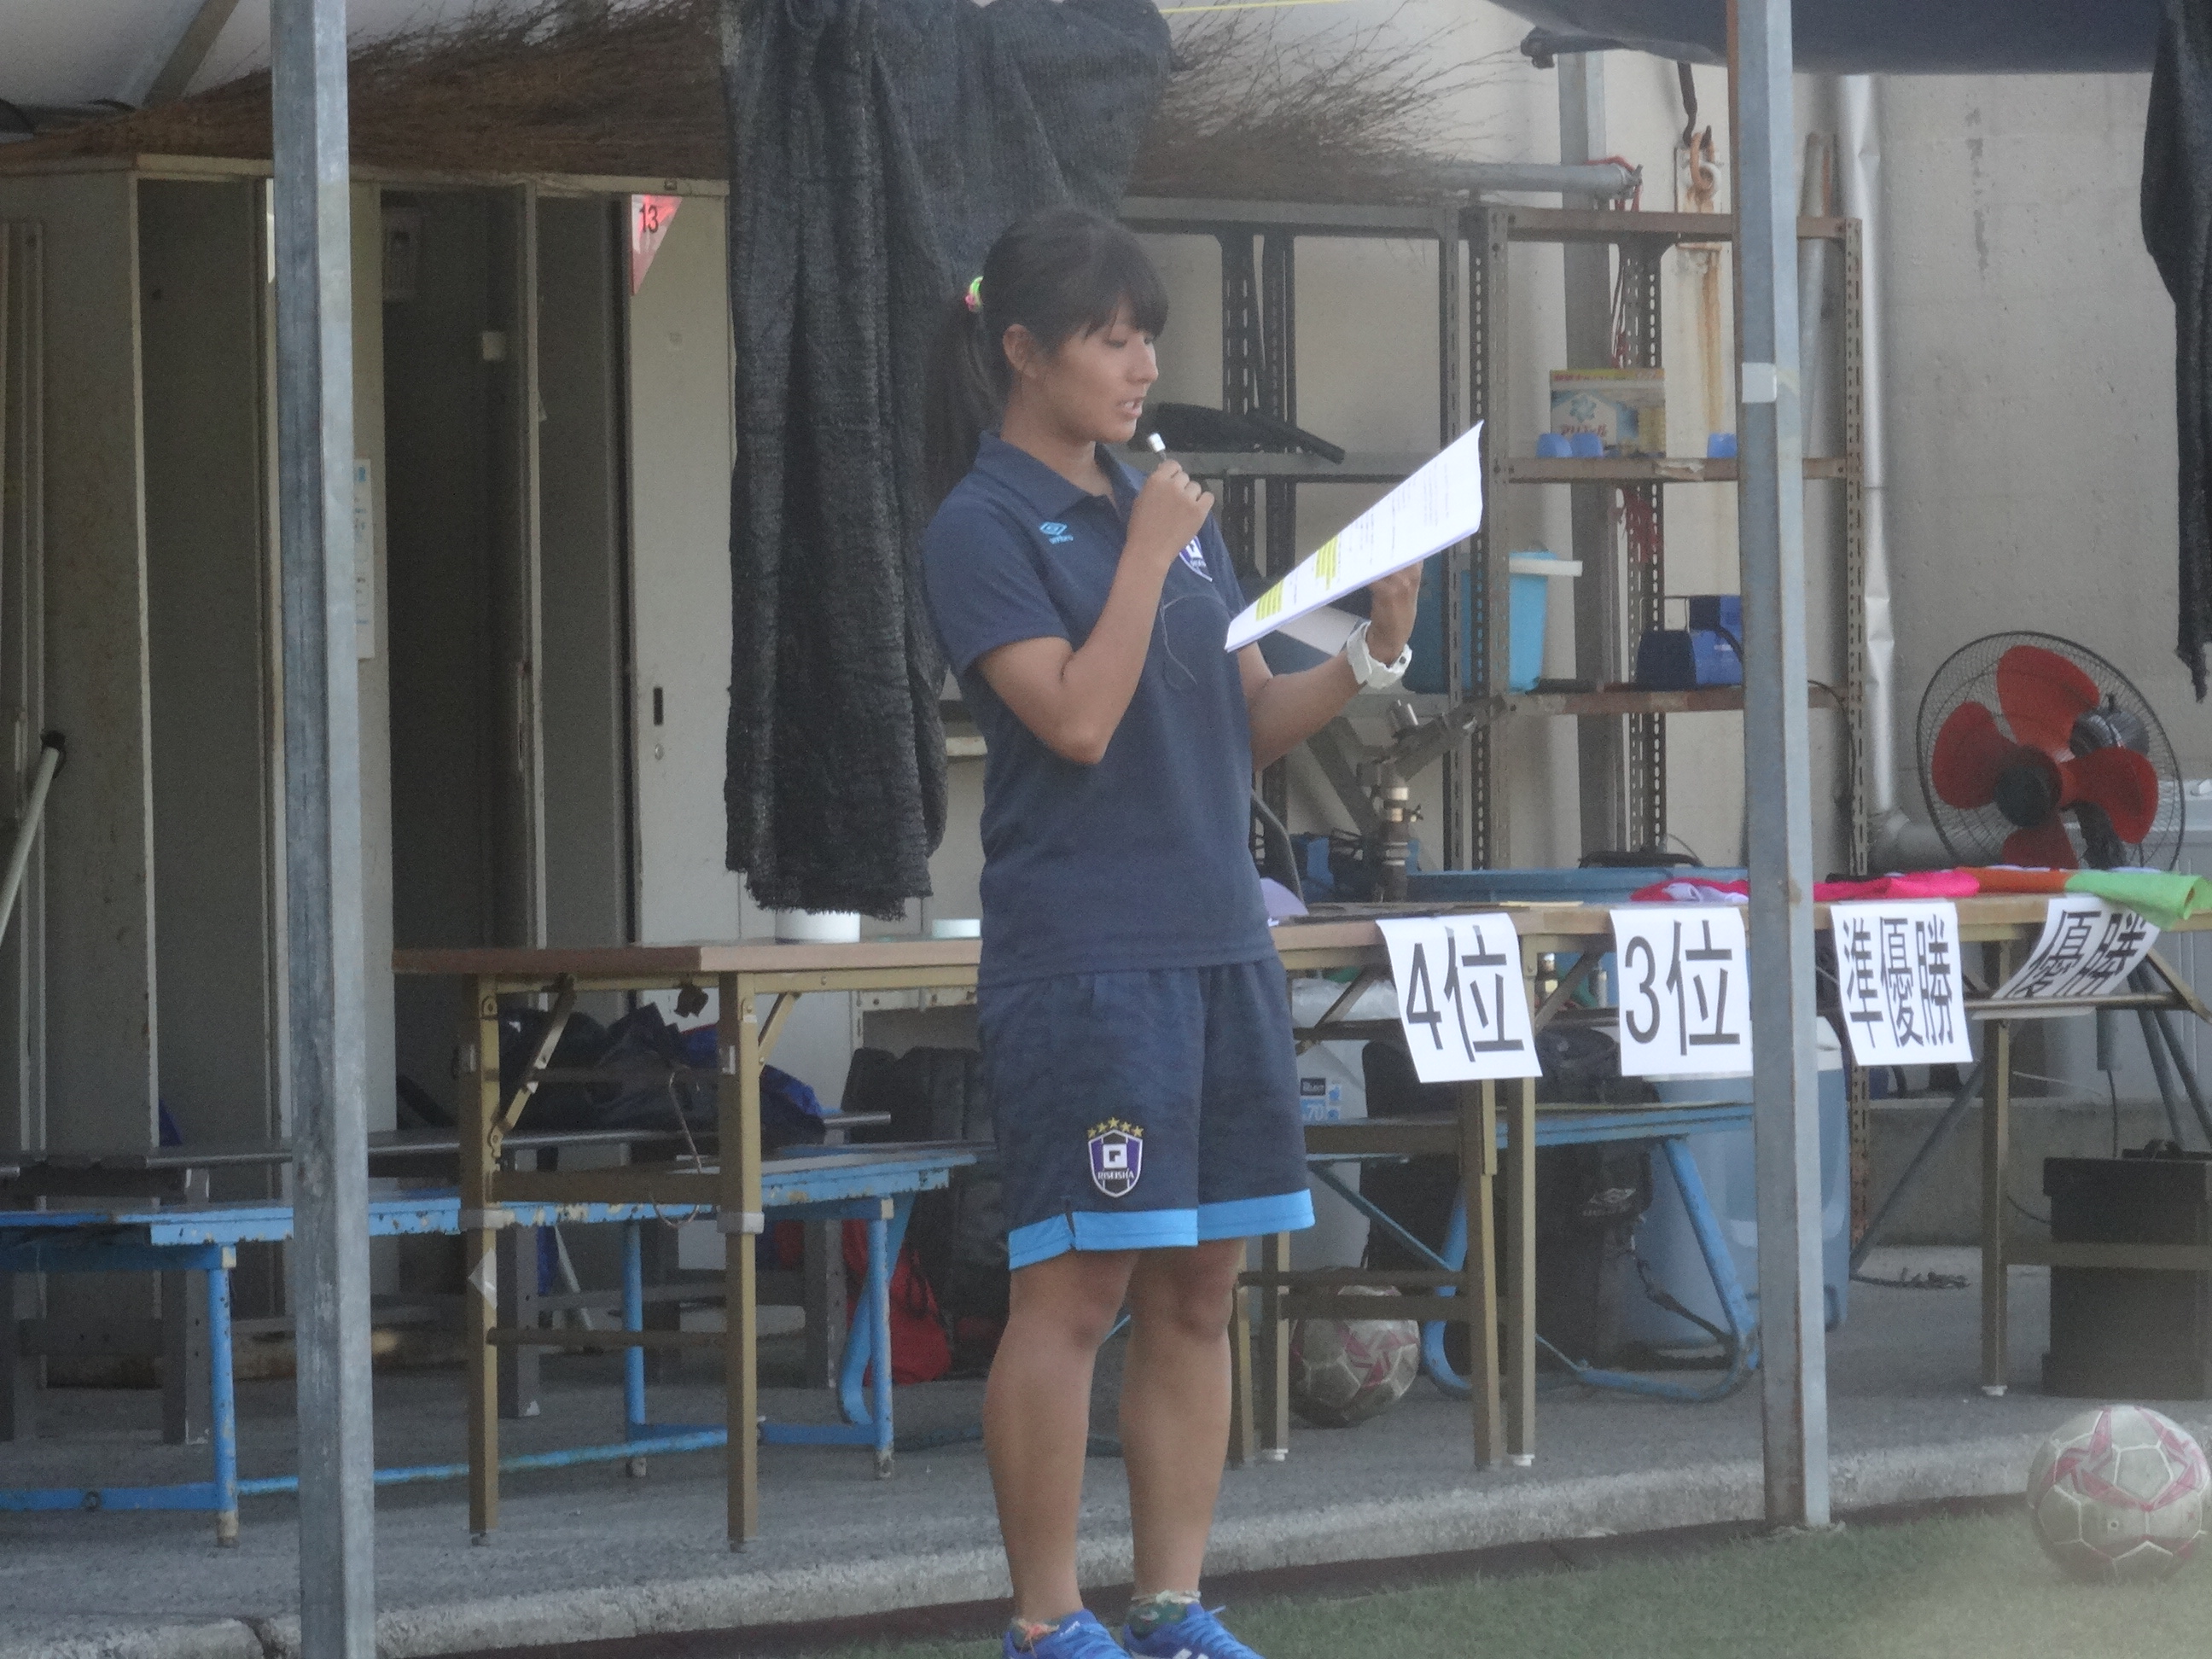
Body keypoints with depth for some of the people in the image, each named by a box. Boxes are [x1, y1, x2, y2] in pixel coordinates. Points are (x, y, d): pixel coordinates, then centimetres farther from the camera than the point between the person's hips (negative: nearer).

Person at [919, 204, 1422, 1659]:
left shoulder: (1173, 512, 16)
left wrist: (1373, 656, 2)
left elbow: (1251, 723, 17)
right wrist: (1146, 554, -13)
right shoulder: (986, 530, -5)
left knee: (1199, 1291, 8)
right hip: (1083, 956, -7)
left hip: (1220, 942, 7)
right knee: (1078, 1290, -7)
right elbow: (1079, 719, -15)